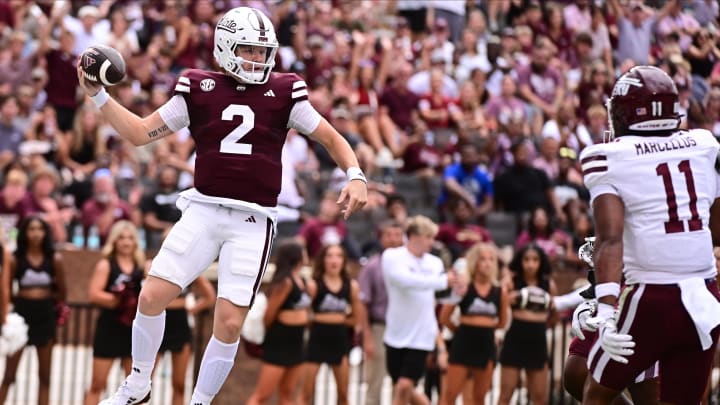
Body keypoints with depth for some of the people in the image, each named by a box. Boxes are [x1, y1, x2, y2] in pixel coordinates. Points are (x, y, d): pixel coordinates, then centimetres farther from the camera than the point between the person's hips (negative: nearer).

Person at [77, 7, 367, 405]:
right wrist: (98, 95, -2)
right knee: (152, 296, -7)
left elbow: (331, 137, 11)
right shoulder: (199, 89, 5)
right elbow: (140, 133, 8)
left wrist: (355, 176, -6)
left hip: (252, 222, -1)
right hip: (204, 210, 1)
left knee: (229, 323, -7)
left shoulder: (283, 93, 5)